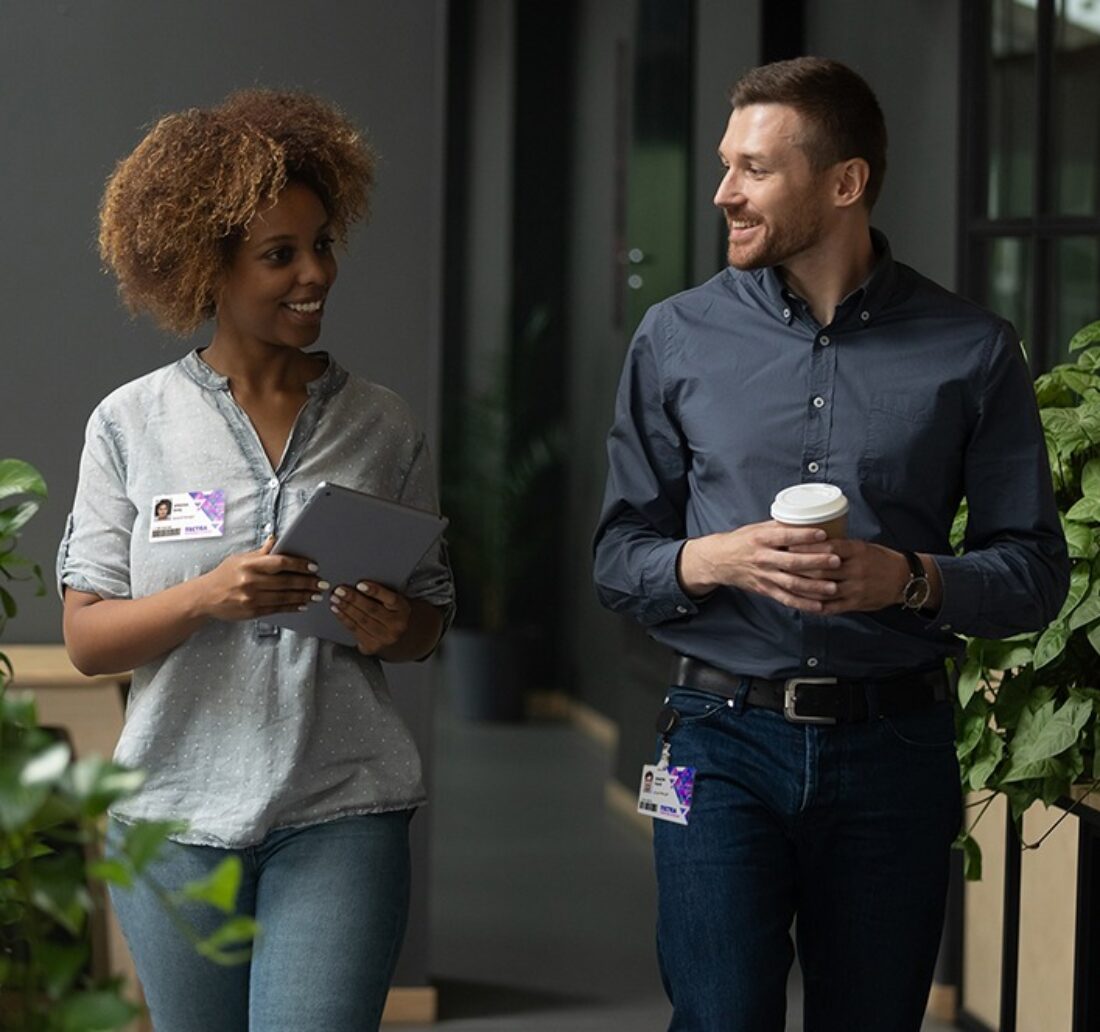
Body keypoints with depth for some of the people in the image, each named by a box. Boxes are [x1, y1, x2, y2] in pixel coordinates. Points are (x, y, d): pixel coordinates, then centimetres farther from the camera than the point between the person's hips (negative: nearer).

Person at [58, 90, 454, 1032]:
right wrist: (208, 598, -19)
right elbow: (86, 638, -1)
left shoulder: (382, 427, 5)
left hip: (341, 815, 0)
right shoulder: (132, 425, 1)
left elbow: (431, 620, 13)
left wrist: (393, 629, -10)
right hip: (177, 813, 1)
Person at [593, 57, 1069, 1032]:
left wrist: (909, 578, -16)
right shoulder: (679, 339, 5)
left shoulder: (971, 352, 2)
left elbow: (1034, 571, 3)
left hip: (896, 743, 0)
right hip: (727, 738, 0)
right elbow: (619, 558, 6)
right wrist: (714, 560, -15)